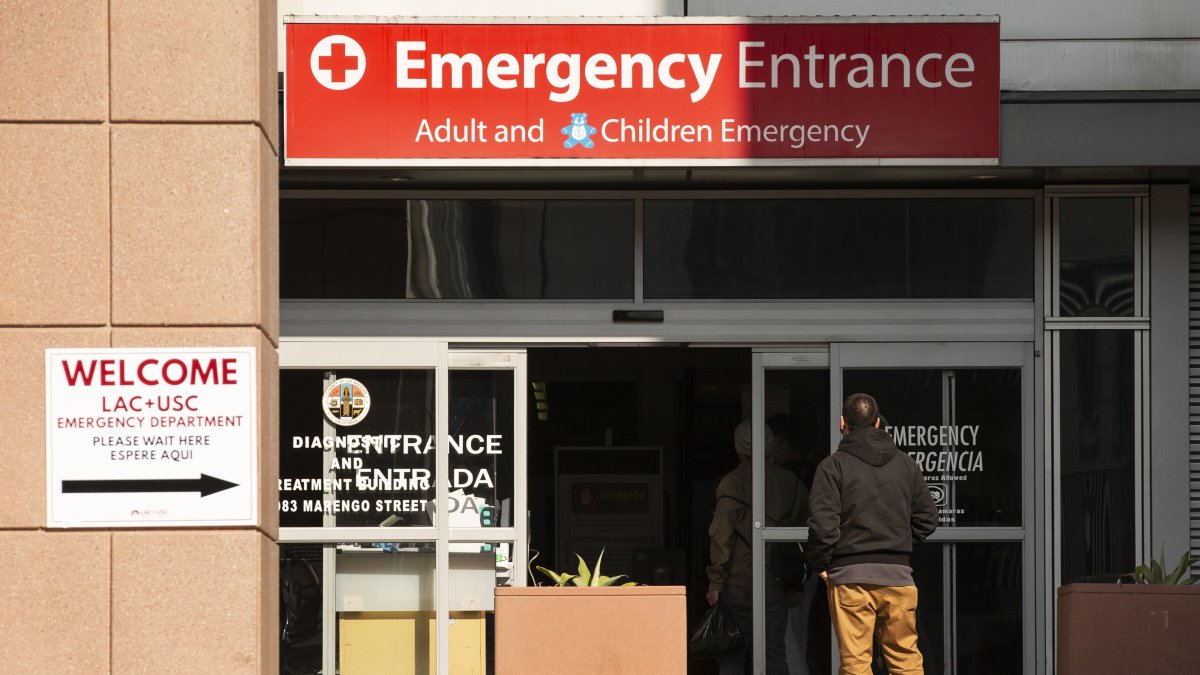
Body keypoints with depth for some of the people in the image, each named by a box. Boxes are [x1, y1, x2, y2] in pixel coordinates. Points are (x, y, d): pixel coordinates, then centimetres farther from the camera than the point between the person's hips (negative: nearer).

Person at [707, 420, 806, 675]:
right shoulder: (789, 482, 8)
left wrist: (716, 581, -7)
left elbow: (722, 535, -9)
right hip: (776, 583, 4)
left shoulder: (733, 483, -5)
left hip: (740, 581, -4)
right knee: (774, 654, 4)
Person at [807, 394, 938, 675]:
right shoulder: (905, 464, 10)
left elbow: (823, 523, -13)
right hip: (897, 574, 4)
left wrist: (821, 564, 0)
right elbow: (927, 518, 12)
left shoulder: (833, 465, -5)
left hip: (850, 575, -4)